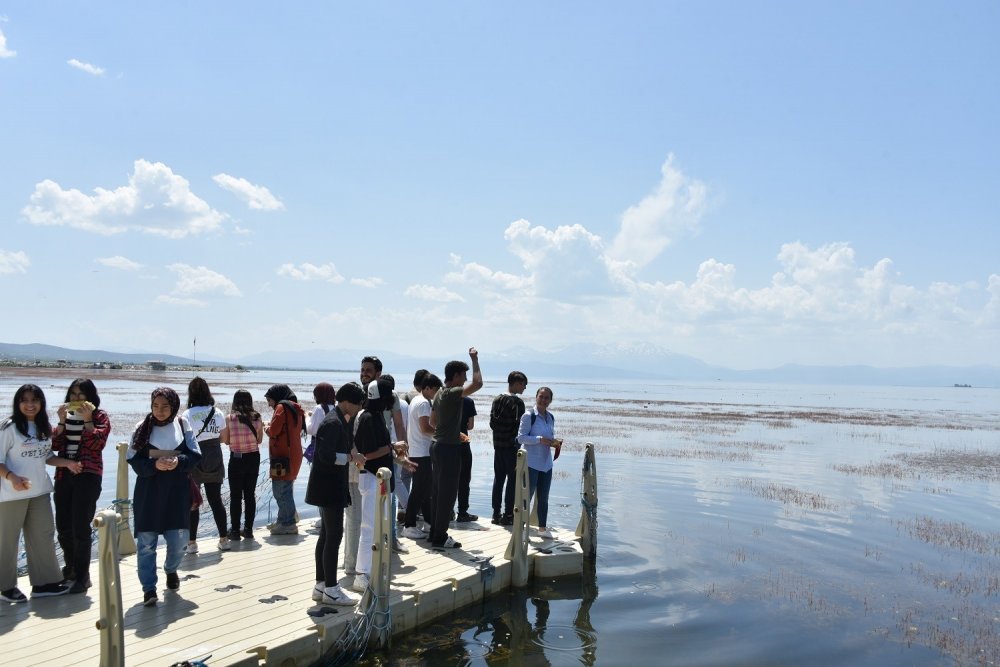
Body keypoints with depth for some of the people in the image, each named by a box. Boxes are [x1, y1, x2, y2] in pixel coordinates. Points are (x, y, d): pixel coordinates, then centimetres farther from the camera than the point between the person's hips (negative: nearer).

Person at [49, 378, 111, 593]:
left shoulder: (100, 416, -1)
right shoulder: (66, 416, 13)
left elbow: (97, 444, -14)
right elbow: (55, 445, 3)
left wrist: (88, 420, -16)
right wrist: (62, 421, -5)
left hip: (88, 476, -5)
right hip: (64, 475, 5)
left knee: (81, 527, -7)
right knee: (63, 527, 11)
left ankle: (82, 576, 5)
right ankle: (70, 567, 32)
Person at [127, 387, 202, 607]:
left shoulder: (183, 424, -1)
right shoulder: (143, 427, -3)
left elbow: (195, 455, 0)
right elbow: (134, 459, -4)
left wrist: (178, 461, -20)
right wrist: (154, 465, -22)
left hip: (177, 490, 1)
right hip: (148, 490, -1)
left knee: (178, 540, 7)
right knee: (146, 541, -2)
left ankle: (171, 570, 38)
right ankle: (149, 588, 9)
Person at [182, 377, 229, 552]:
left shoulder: (188, 415, -11)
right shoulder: (218, 413, 0)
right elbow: (224, 438, 9)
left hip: (195, 462, -4)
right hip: (215, 461, 4)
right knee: (216, 500, 12)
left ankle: (192, 543, 9)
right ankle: (224, 539, 17)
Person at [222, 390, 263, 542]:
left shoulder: (229, 418, -10)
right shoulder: (257, 418, -3)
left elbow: (226, 440, -4)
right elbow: (259, 439, 5)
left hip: (236, 458, -3)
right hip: (253, 457, 3)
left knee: (235, 496, 5)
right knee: (250, 494, 12)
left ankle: (235, 531, 7)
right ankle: (248, 529, 16)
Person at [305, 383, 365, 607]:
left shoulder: (338, 420, 13)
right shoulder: (333, 422, -19)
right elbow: (327, 456, -27)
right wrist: (350, 457, -16)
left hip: (330, 487, 10)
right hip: (329, 487, -10)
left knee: (327, 535, 14)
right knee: (334, 535, -5)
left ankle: (321, 585, 21)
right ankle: (331, 590, 1)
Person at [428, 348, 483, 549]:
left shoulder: (439, 394, 12)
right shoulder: (452, 394, -17)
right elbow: (477, 383, -28)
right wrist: (475, 359, -17)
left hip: (438, 445, 10)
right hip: (448, 448, -10)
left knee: (439, 491, 15)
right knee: (448, 493, -3)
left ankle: (435, 532, 22)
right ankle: (440, 537, 1)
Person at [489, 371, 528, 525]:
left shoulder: (497, 399, 7)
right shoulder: (517, 402, -14)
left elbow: (492, 422, 8)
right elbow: (519, 426, -16)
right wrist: (517, 443, -7)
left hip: (497, 445, 7)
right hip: (511, 446, -7)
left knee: (498, 479, 12)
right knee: (512, 480, 1)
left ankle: (496, 514, 16)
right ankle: (508, 515, 2)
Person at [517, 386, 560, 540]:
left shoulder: (551, 418, 10)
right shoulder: (528, 416, -11)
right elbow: (521, 438, -14)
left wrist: (554, 442, -1)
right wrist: (540, 439, -23)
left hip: (546, 463, 7)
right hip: (531, 463, -7)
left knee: (543, 498, 15)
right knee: (527, 496, -1)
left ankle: (542, 528, 27)